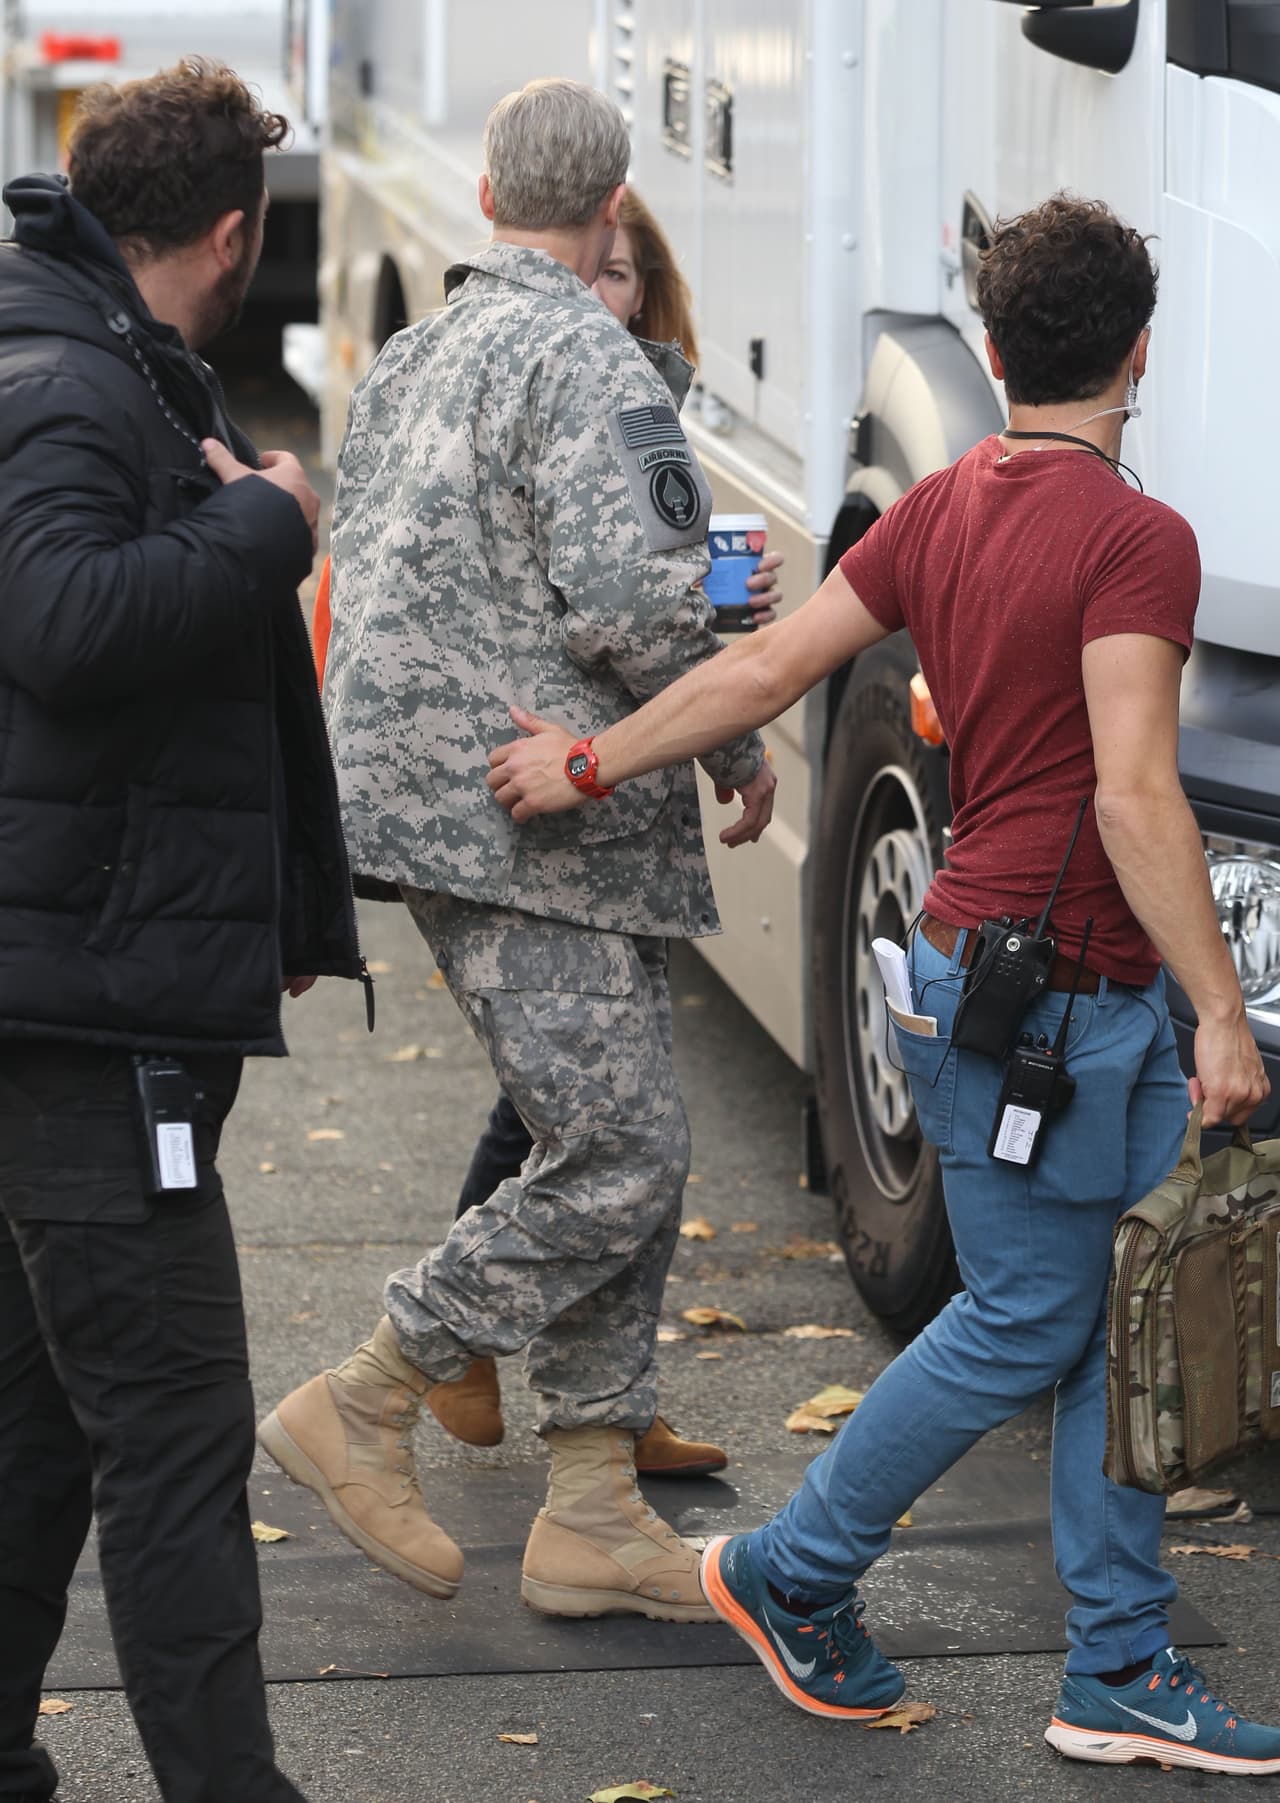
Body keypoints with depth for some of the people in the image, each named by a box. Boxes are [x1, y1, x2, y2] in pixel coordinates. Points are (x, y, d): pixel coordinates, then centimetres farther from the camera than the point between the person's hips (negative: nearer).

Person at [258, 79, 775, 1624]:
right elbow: (634, 604, -22)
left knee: (619, 1151, 11)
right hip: (535, 822, -10)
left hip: (434, 793, 10)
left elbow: (365, 592, 22)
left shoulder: (408, 363, 18)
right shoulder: (586, 358, -12)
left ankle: (592, 1519, 12)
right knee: (620, 1159, -8)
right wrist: (741, 748, -7)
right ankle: (361, 1412, -1)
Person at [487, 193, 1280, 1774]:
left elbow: (770, 665, 11)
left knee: (1132, 1316, 10)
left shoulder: (945, 507, 9)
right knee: (1022, 1324, 3)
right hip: (1042, 989, -9)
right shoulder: (1135, 539, -17)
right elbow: (1134, 795, -23)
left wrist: (594, 760, 22)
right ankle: (794, 1576, 18)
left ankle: (1122, 1672, 13)